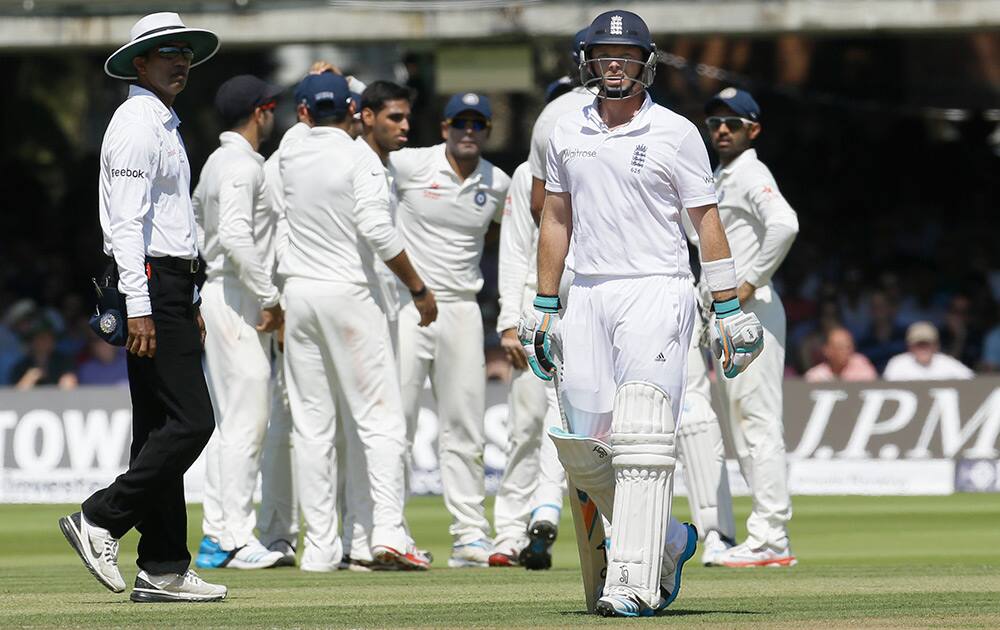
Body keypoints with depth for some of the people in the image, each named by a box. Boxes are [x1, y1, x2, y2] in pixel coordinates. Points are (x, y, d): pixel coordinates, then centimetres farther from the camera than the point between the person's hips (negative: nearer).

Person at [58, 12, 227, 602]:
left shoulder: (165, 126, 21)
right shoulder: (138, 125, -11)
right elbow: (128, 222, -19)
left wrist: (188, 304, 24)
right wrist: (140, 307, -25)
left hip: (170, 287, 10)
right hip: (150, 285, -10)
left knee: (161, 428, 7)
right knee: (190, 420, -15)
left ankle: (164, 569, 7)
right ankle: (101, 520, -10)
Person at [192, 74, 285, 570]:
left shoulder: (218, 162, 17)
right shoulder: (241, 166, -13)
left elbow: (193, 226, 23)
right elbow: (236, 236, -26)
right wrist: (270, 298, -21)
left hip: (215, 293, 10)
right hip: (237, 295, -10)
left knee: (231, 424, 11)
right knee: (246, 422, -10)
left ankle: (217, 536, 11)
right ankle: (236, 538, -12)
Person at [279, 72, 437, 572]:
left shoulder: (289, 159, 6)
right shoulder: (359, 157, -8)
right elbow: (376, 229, -18)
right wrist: (418, 288, -11)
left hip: (298, 292, 5)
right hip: (349, 292, -5)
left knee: (310, 424, 6)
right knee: (380, 417, -4)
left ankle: (320, 545, 3)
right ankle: (388, 532, -17)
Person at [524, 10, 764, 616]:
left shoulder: (676, 133, -1)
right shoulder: (568, 133, 12)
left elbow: (708, 223, 0)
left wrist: (729, 313, -4)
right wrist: (544, 309, 15)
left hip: (657, 289, -5)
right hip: (587, 296, 5)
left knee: (642, 442, -14)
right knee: (581, 447, 2)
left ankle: (633, 582, -16)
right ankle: (669, 541, 23)